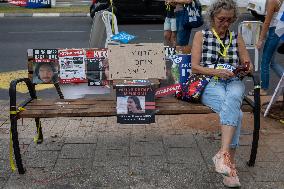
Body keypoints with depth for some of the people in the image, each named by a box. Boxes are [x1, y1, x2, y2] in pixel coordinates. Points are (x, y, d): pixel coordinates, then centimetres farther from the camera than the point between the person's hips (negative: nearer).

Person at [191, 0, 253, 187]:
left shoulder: (237, 37, 17)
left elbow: (249, 65, 16)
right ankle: (231, 162, -34)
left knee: (232, 99, -37)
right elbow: (195, 67, 1)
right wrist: (216, 72, -16)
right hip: (210, 83, -2)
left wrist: (247, 69, -10)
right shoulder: (201, 35, 9)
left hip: (234, 83, 2)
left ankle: (224, 153, -44)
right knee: (236, 112, -33)